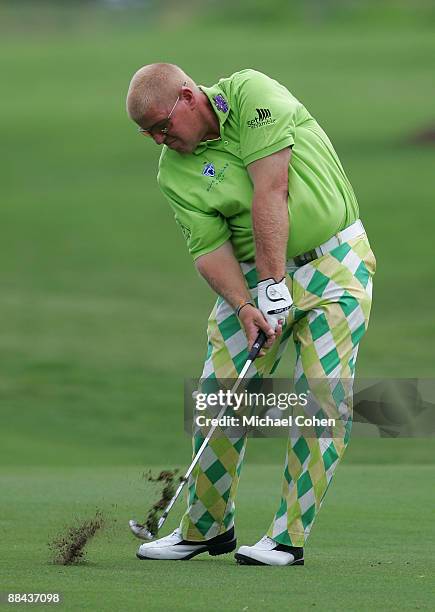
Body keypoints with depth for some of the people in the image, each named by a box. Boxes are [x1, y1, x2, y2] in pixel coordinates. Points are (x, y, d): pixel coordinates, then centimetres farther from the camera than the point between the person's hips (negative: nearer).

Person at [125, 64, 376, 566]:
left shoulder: (249, 93, -12)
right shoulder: (174, 174, 0)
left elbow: (271, 190, -18)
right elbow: (210, 250, -5)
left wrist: (274, 284, -21)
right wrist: (245, 307, -23)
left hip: (336, 264, -4)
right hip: (253, 276, 4)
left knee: (322, 397, -10)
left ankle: (289, 537, -4)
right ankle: (206, 528, 11)